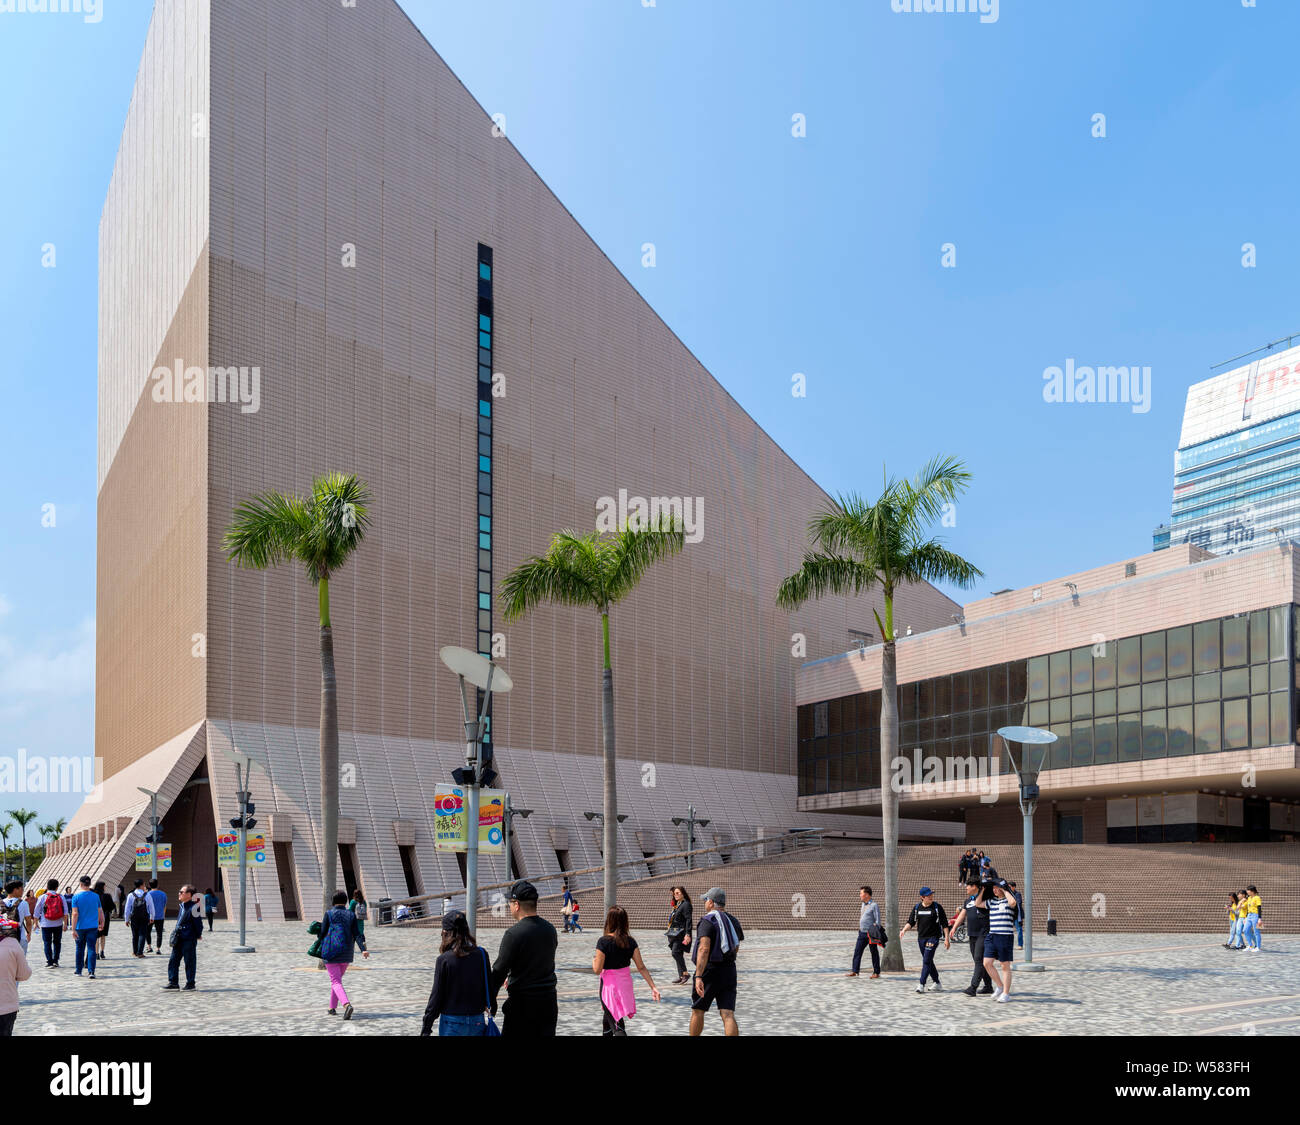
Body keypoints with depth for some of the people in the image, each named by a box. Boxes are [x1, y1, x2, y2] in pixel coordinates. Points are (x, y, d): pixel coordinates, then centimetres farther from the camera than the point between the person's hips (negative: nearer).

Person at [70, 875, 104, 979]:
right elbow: (100, 912, 7)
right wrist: (101, 924, 22)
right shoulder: (96, 896, 1)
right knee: (91, 949, -1)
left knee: (80, 949, 15)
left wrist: (73, 929, -11)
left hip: (80, 927, -1)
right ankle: (91, 971, -11)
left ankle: (78, 971, 25)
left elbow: (75, 914, -12)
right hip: (93, 927, 1)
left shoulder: (76, 896, -7)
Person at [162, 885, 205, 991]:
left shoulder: (193, 907, -16)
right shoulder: (181, 905, 11)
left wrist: (198, 936, -5)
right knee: (173, 960, 8)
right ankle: (173, 983, 14)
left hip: (189, 939, -8)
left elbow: (198, 923, -11)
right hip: (179, 938, 8)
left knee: (189, 962, 2)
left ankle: (190, 984, 11)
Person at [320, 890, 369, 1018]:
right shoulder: (351, 915, 6)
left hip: (330, 951, -4)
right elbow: (356, 934, -3)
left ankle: (347, 1004, -31)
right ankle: (332, 1008, 28)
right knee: (337, 978, 23)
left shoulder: (329, 913, -3)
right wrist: (363, 949, -10)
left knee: (335, 982, -7)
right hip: (346, 954, 4)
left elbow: (323, 933, -2)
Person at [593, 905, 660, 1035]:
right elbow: (641, 967, -6)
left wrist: (593, 959, 5)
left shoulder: (603, 941, -17)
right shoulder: (630, 941, -3)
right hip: (626, 985, 6)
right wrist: (653, 987, -5)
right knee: (607, 1020, 26)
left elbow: (597, 970, -15)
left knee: (616, 1026, -3)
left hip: (609, 985, -6)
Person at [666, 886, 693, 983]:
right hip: (674, 934, 9)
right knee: (678, 954, 8)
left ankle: (685, 973, -11)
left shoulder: (686, 904, -10)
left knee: (676, 953, -18)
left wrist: (687, 934, -24)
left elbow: (688, 920, -17)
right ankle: (681, 976, 10)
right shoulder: (677, 905, 18)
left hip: (681, 934, -9)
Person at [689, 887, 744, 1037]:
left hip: (710, 970, -5)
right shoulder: (733, 920, 10)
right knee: (728, 1014, -3)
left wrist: (699, 976, -31)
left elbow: (704, 949, -25)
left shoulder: (708, 921, -13)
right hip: (730, 971, 6)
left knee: (697, 1010, 14)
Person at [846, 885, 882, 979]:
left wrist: (876, 932, -19)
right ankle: (854, 971, 6)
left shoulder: (874, 906, -10)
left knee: (874, 953, 2)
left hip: (870, 934, -8)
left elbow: (877, 920, -12)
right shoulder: (863, 904, 14)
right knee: (857, 951, 3)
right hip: (862, 932, 8)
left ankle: (876, 973, 9)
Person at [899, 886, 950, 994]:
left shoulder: (937, 907, -4)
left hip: (933, 937, -5)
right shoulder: (917, 907, 6)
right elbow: (911, 922, 9)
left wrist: (947, 938, -6)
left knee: (926, 961, -13)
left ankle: (921, 984, -15)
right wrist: (904, 930, -9)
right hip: (921, 937, 5)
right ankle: (937, 984, 24)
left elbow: (944, 924, -2)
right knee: (928, 962, 12)